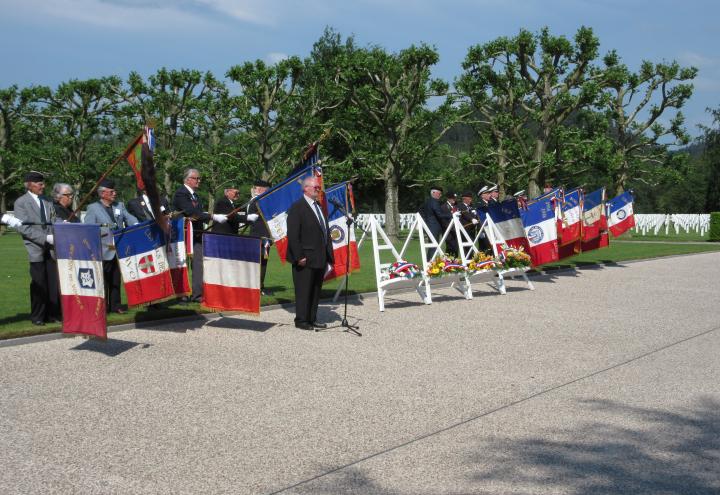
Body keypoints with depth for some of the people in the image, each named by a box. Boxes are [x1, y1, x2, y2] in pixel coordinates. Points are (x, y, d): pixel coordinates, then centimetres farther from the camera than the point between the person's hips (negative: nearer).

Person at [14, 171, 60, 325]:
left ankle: (52, 314, 9)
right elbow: (22, 227, -9)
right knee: (39, 283, -4)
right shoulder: (21, 202, 0)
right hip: (35, 248, -4)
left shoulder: (47, 202, 16)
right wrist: (45, 238, -16)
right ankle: (37, 317, 7)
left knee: (53, 282, 1)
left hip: (50, 248, 4)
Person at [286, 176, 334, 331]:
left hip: (320, 258, 8)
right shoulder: (297, 208, -9)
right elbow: (293, 234, -15)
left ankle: (312, 319, 21)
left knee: (316, 290, 13)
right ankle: (301, 321, 6)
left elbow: (325, 232, 19)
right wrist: (299, 257, -19)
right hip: (305, 259, -8)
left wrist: (329, 254, 12)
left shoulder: (319, 207, 17)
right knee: (303, 291, -2)